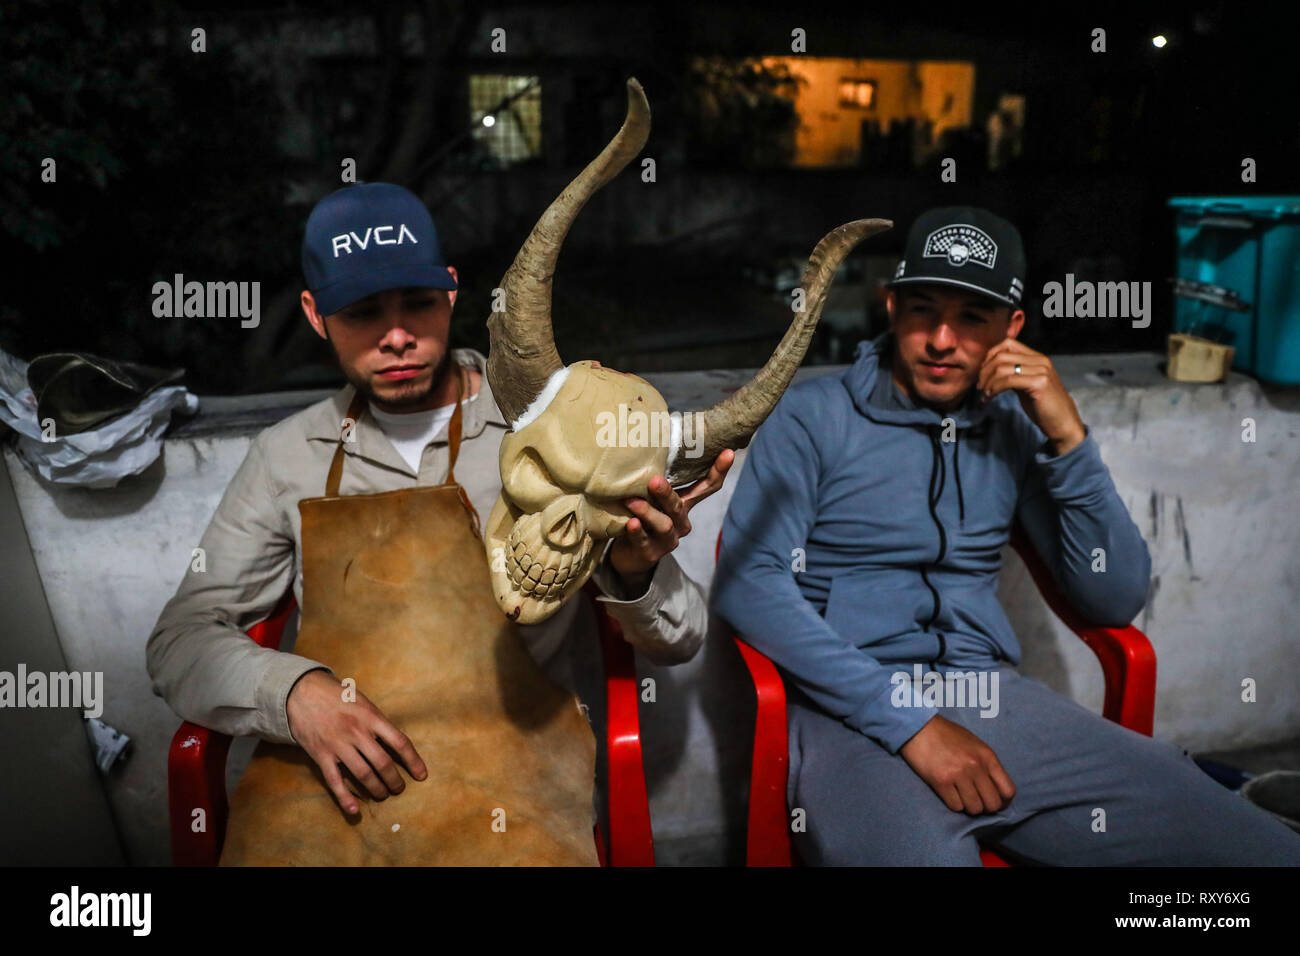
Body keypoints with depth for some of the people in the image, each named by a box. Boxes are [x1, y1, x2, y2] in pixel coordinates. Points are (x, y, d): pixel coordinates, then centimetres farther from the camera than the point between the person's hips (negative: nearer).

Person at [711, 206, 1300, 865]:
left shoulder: (1015, 426, 13)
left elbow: (1114, 601, 9)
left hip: (993, 696, 4)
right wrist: (909, 720, -18)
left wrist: (1068, 439, -4)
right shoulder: (813, 416, 1)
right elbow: (746, 582, -12)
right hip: (856, 712, -4)